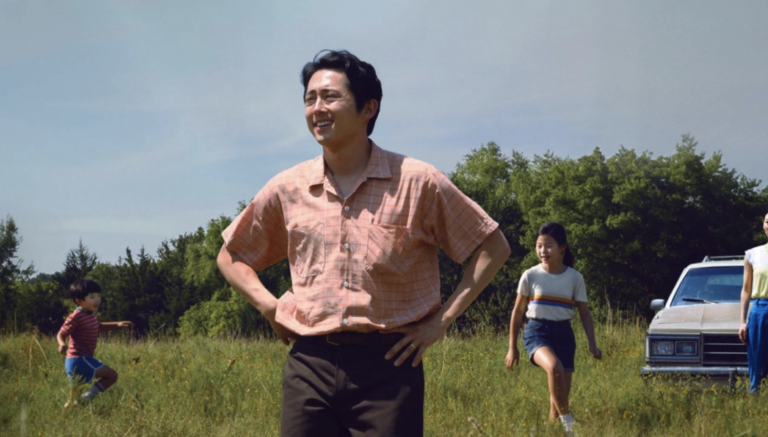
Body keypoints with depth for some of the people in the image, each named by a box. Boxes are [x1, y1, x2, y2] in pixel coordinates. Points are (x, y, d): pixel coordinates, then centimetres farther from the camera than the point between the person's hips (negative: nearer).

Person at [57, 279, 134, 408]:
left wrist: (118, 324, 24)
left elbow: (99, 327, 32)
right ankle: (86, 398, -10)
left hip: (75, 362, 10)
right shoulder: (76, 317, -17)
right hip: (79, 359, -10)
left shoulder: (91, 315, 13)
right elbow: (61, 334, -17)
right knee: (112, 375, -12)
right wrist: (62, 344, -38)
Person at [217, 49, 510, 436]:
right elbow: (231, 256, 23)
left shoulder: (417, 183, -1)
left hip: (388, 365, -2)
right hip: (309, 365, 3)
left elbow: (493, 247, 6)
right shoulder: (286, 189, 7)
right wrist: (269, 308, 6)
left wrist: (441, 321, -2)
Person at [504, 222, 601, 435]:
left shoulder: (575, 278, 2)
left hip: (563, 334, 2)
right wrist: (512, 347, 6)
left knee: (560, 396, 0)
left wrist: (592, 344, -4)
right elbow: (518, 312, 7)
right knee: (554, 366, -34)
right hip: (537, 332, -2)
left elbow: (585, 313, 7)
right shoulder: (530, 276, -1)